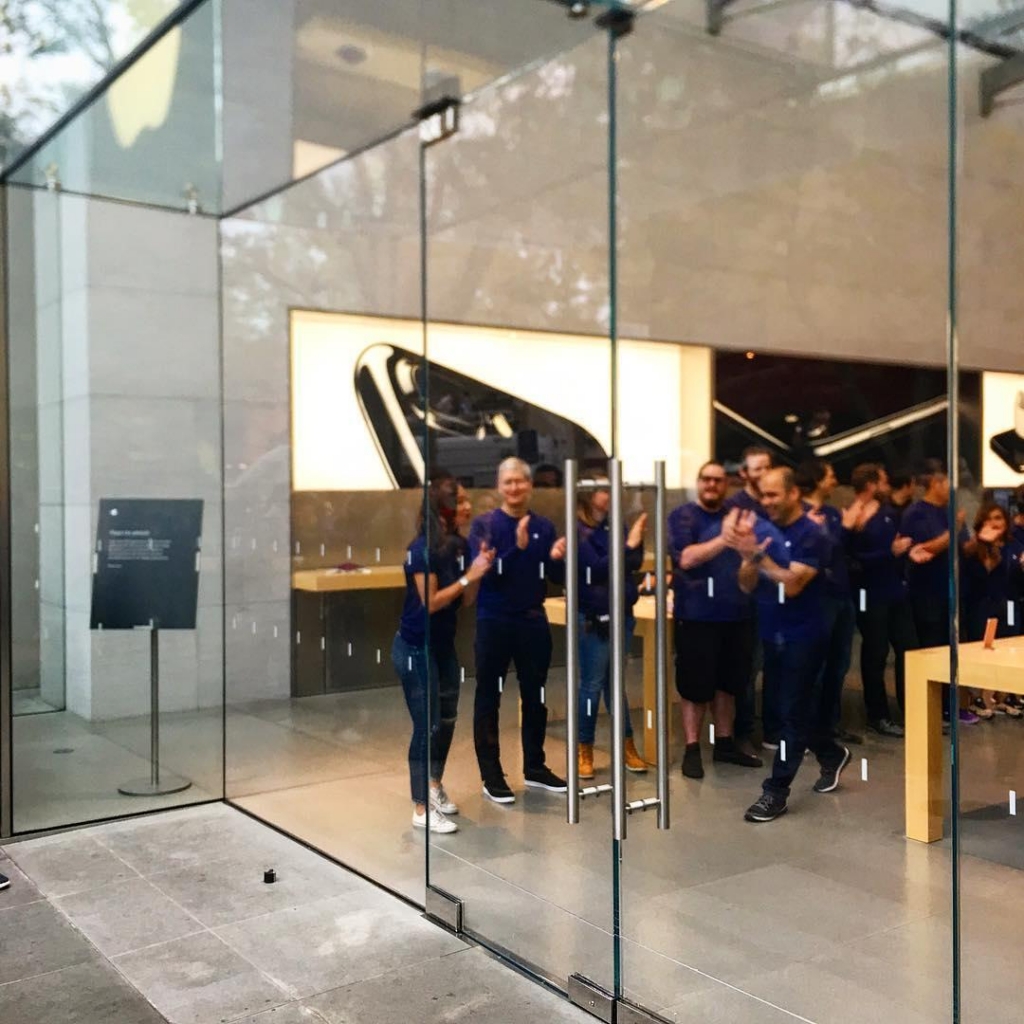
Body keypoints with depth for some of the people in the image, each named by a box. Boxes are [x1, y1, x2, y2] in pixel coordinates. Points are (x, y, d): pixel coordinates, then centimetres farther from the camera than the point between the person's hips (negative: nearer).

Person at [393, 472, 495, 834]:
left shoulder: (459, 545, -1)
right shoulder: (422, 549, -20)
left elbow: (466, 600, 3)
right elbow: (430, 602, -21)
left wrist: (479, 570, -12)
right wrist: (468, 576, -20)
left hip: (444, 645, 7)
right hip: (416, 648, -7)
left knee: (447, 719, 15)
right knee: (427, 724, -3)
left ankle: (435, 786, 36)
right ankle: (422, 809, 7)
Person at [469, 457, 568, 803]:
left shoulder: (544, 526, 4)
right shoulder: (484, 524, -6)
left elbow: (558, 578, 5)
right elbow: (485, 572, -18)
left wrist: (556, 559, -17)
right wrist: (517, 547, -30)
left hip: (533, 621, 4)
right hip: (494, 621, -4)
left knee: (535, 697, 13)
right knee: (489, 700, 2)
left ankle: (535, 767, 26)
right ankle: (491, 775, 11)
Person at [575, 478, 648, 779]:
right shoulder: (578, 532, -10)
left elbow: (635, 562, 4)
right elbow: (596, 567, -19)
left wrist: (637, 540, -13)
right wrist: (628, 545, -20)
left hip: (622, 614, 5)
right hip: (593, 619, -5)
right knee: (592, 685, 2)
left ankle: (627, 746, 22)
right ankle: (585, 751, 14)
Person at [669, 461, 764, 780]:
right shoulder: (683, 516, -4)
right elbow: (686, 558, -19)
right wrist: (726, 538, -25)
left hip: (736, 615, 5)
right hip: (697, 616, -5)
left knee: (727, 683, 14)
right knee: (696, 685, 0)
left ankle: (725, 743, 25)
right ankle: (692, 749, 11)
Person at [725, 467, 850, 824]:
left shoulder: (812, 535, -13)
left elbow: (791, 584, -23)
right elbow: (747, 585, 0)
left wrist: (757, 552, -28)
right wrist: (746, 552, -17)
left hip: (802, 638, -7)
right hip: (772, 636, 7)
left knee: (792, 714, -3)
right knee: (801, 708, 17)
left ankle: (776, 791, 2)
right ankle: (832, 756, 39)